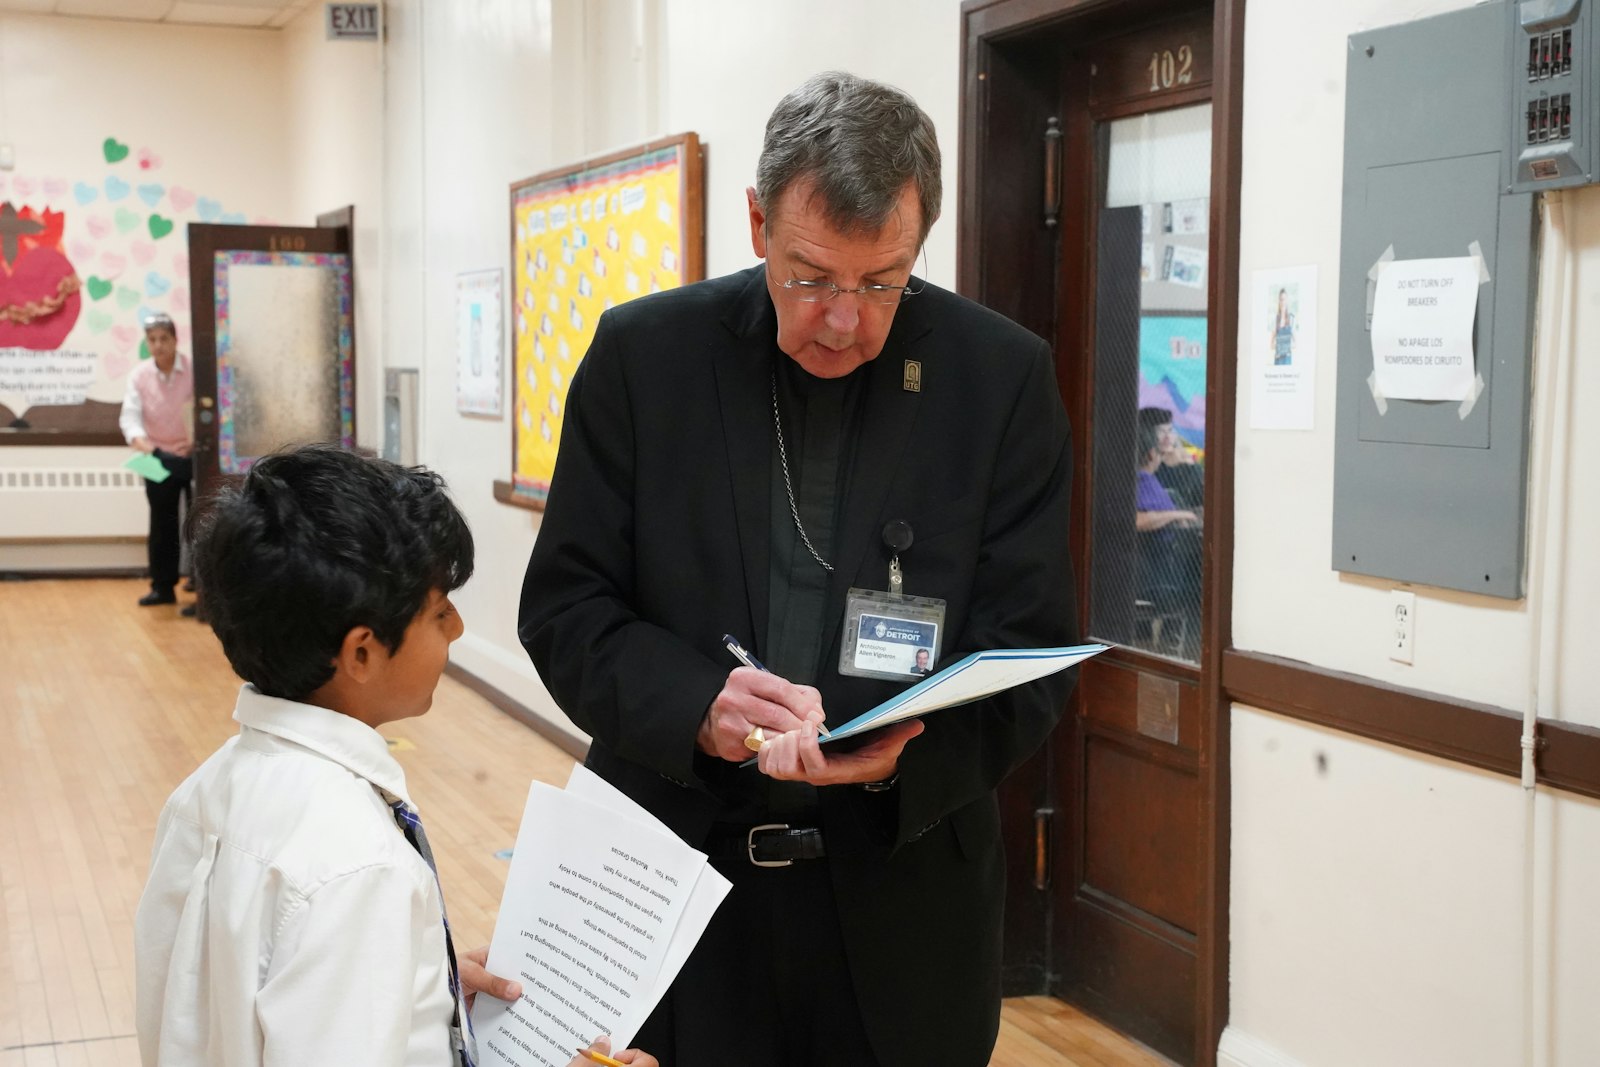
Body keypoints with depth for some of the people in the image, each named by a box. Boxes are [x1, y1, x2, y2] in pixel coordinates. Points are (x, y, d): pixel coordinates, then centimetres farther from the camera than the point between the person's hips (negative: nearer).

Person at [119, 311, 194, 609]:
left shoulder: (194, 370, -13)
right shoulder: (139, 375, -6)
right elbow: (130, 417, -14)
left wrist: (197, 441, -32)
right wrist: (146, 447, -33)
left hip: (194, 457, -3)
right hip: (158, 460, 3)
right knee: (162, 525, 10)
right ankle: (163, 586, 20)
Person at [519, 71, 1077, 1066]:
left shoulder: (1005, 376, -6)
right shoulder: (644, 353, -4)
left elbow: (1031, 652, -5)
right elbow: (564, 608, -2)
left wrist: (905, 752, -24)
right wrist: (699, 708, -21)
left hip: (903, 888, 0)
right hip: (677, 873, 1)